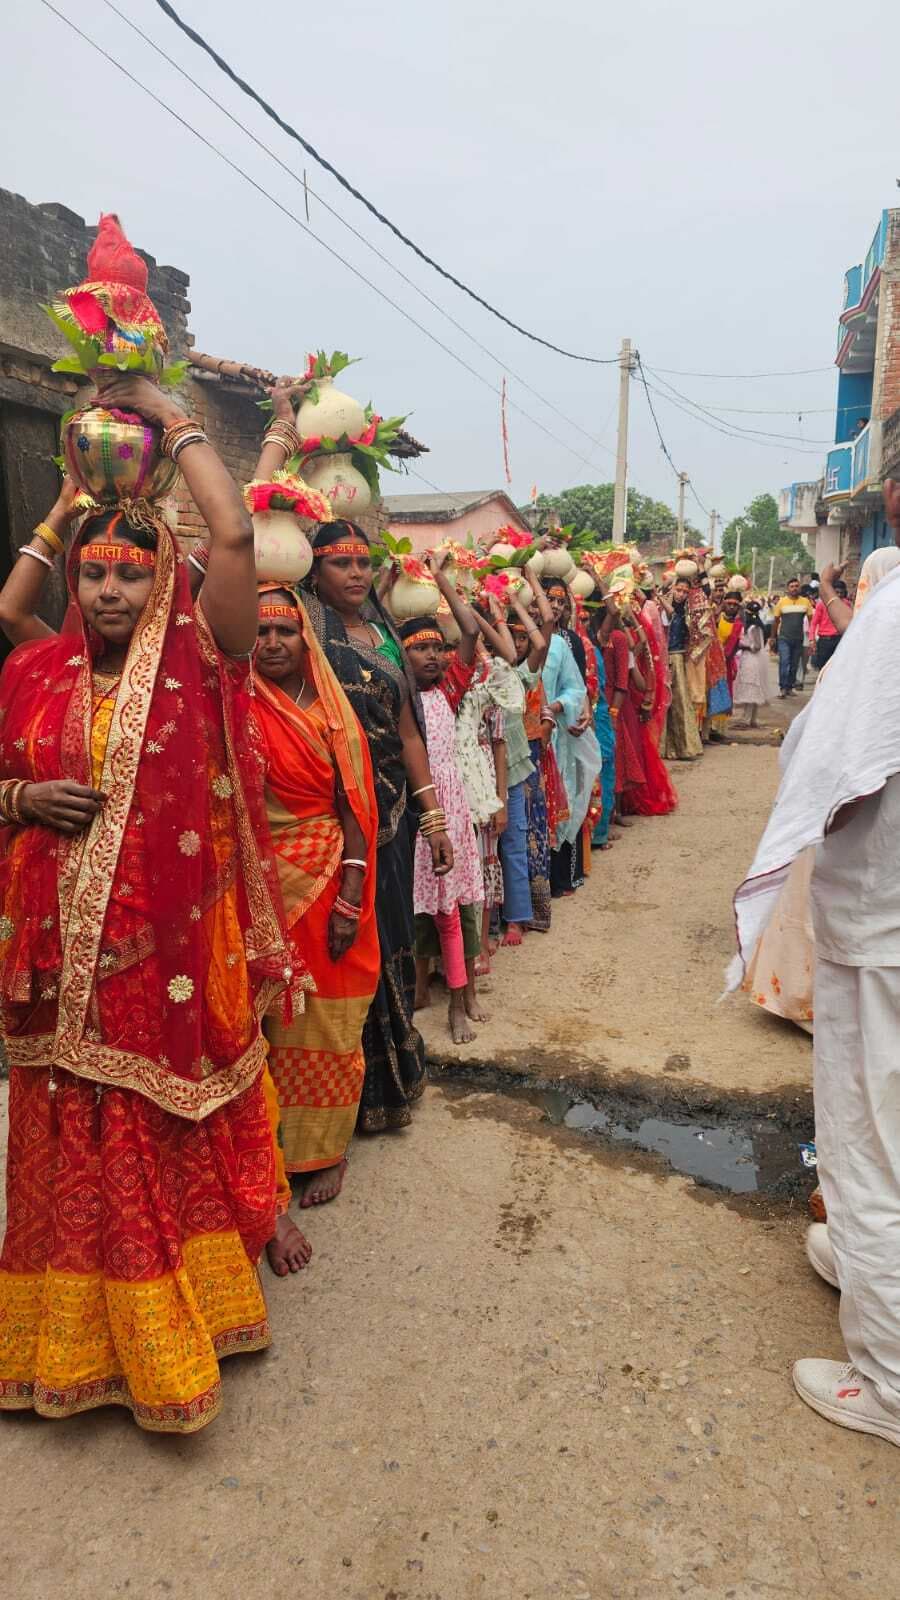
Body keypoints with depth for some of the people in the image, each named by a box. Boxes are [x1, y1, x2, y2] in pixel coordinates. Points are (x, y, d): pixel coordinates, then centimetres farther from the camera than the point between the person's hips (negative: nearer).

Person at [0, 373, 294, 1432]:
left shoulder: (197, 662, -5)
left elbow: (234, 534, -16)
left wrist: (173, 420, -3)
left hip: (175, 948, -2)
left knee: (178, 1137, 12)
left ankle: (178, 1323, 36)